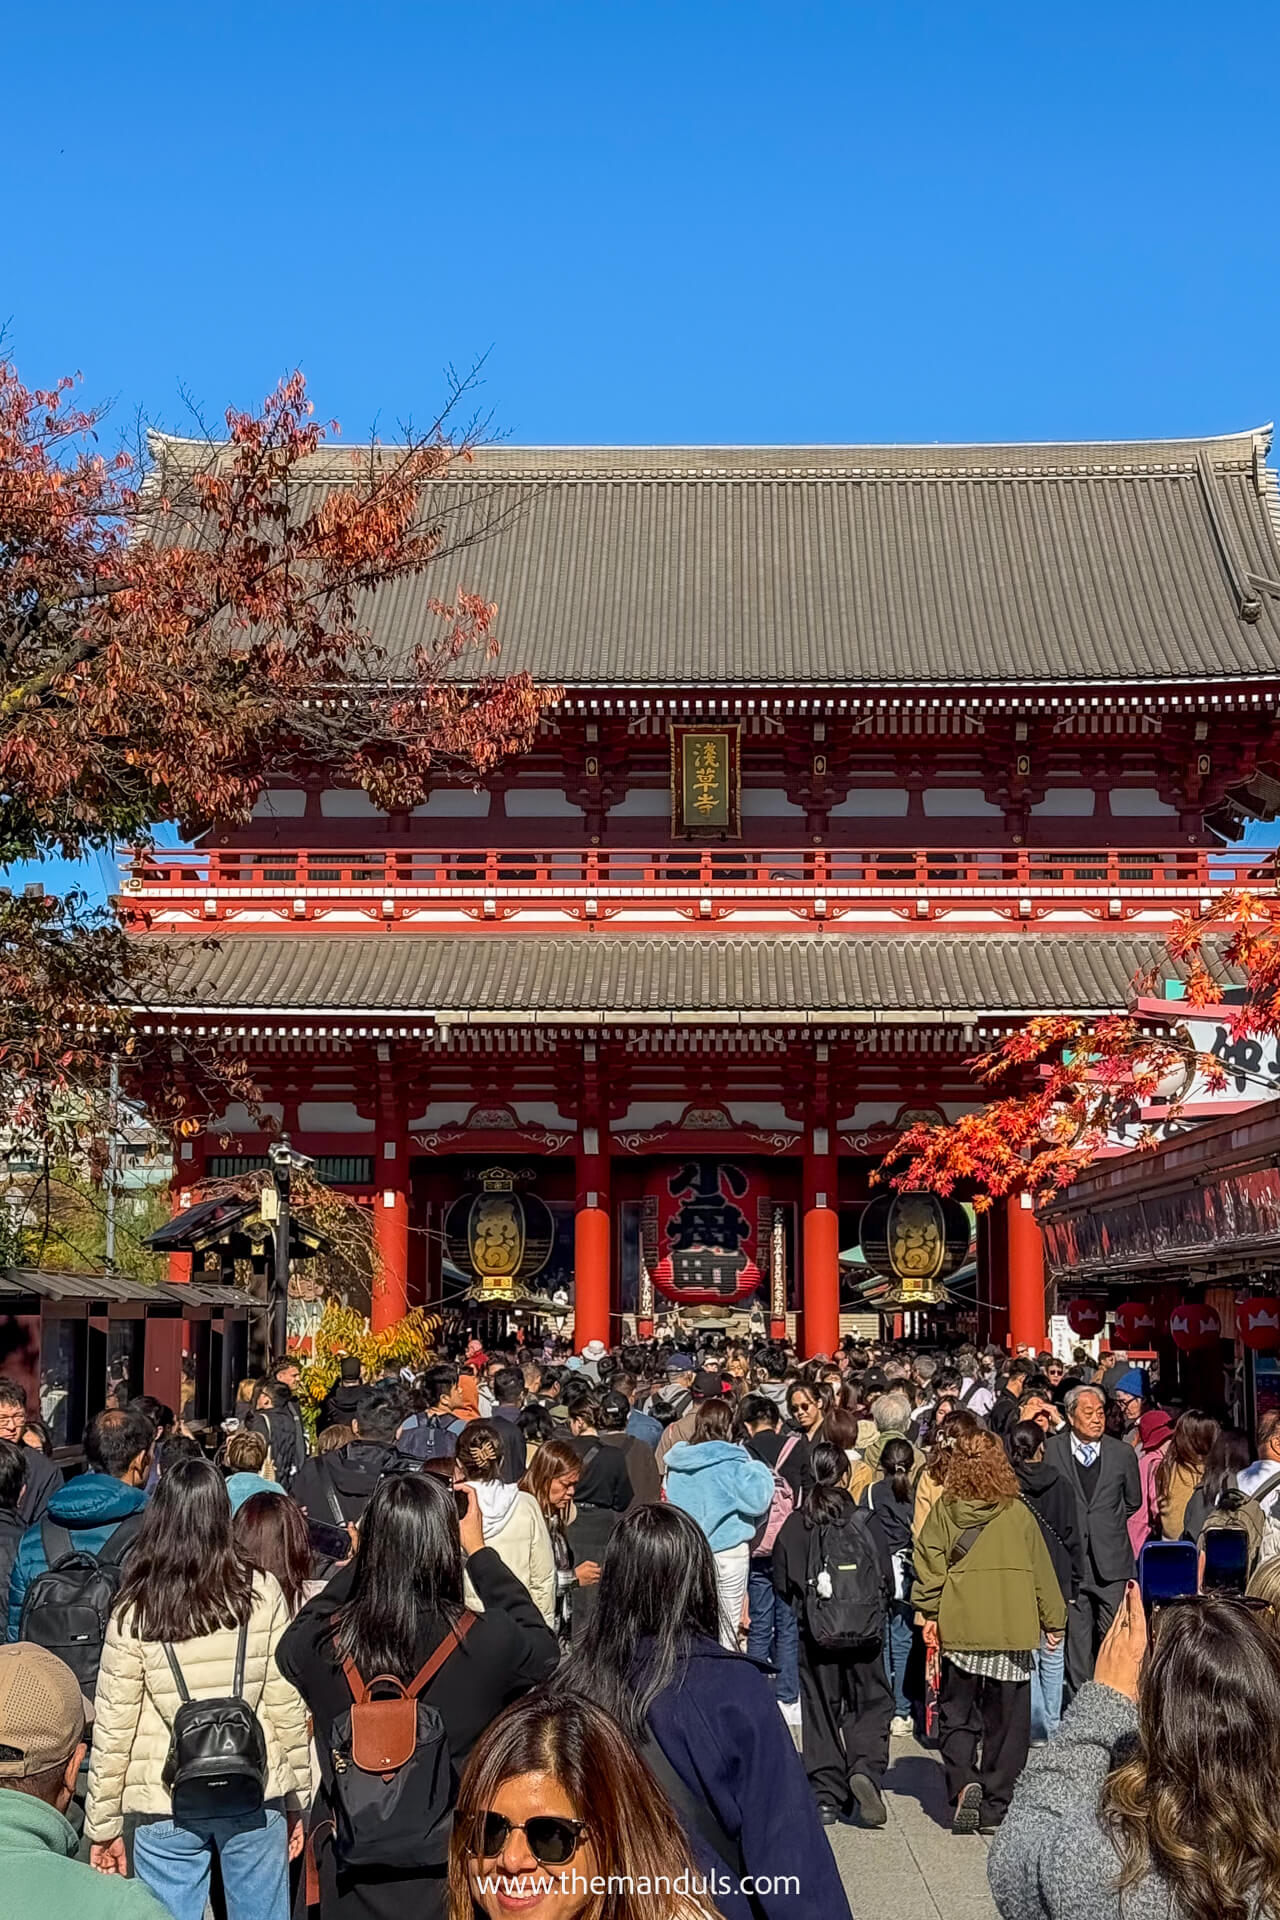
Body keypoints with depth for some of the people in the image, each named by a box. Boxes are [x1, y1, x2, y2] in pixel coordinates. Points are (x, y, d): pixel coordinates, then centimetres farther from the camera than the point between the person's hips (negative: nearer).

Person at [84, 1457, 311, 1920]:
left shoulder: (134, 1612, -7)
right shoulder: (261, 1593, -5)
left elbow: (113, 1727, -4)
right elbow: (286, 1704, -2)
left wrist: (102, 1824, 6)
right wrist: (298, 1798, 9)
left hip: (163, 1808, -1)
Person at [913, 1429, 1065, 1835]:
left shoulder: (944, 1509, -1)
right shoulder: (1018, 1512, 0)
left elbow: (929, 1562, -1)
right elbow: (1041, 1569, 7)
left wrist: (929, 1613, 9)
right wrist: (1053, 1619, 17)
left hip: (960, 1627, 0)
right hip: (1012, 1630, 0)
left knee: (957, 1716, 13)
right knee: (1006, 1723, 9)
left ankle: (963, 1785, -9)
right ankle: (994, 1809, 9)